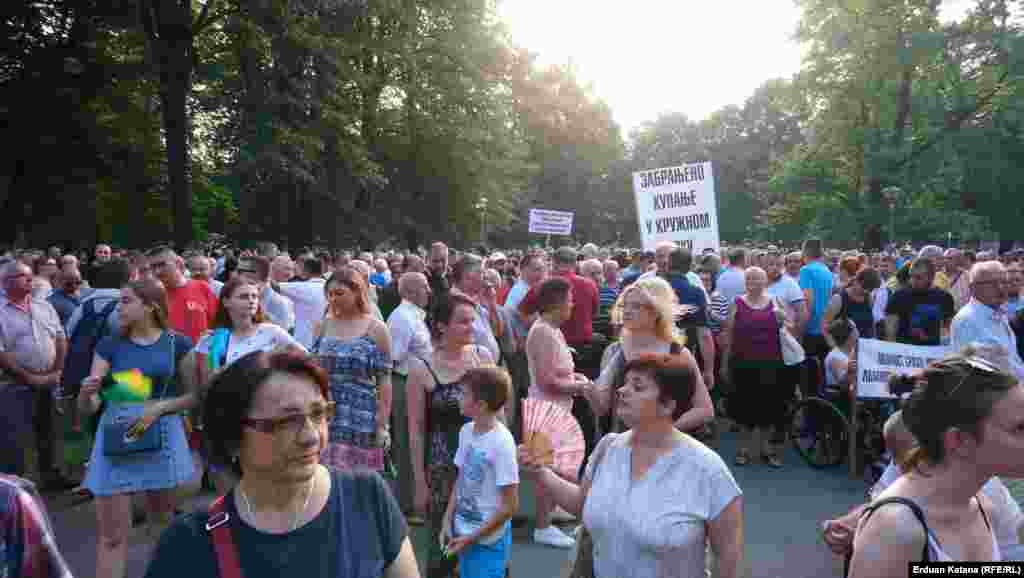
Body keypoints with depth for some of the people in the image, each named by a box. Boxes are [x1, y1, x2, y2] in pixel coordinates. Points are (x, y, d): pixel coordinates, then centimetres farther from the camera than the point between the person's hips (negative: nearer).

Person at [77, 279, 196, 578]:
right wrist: (86, 392, -22)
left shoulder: (177, 344, -1)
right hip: (115, 436, 1)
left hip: (161, 435, -1)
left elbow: (196, 394, 2)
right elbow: (87, 408, 0)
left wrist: (160, 407, -13)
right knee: (110, 532, -1)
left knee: (162, 521, 16)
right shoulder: (110, 345, 3)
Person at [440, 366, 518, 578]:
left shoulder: (502, 443, -23)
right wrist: (448, 521, 2)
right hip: (464, 534, 6)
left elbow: (509, 507, -18)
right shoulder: (466, 431, -3)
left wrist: (472, 538, -13)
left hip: (488, 541, -6)